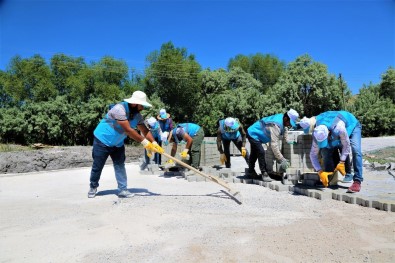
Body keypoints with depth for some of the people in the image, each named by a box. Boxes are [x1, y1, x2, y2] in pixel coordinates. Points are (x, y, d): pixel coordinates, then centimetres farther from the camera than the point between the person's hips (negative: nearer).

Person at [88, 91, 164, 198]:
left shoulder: (137, 115, -7)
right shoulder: (119, 109, -31)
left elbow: (145, 130, -6)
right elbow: (128, 130, -35)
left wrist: (154, 143, -21)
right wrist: (144, 142, -32)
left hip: (118, 143, 6)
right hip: (102, 141, -6)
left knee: (120, 166, 2)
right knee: (97, 166, 6)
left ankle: (122, 190, 7)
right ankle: (93, 187, 27)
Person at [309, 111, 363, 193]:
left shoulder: (339, 128, -46)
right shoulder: (317, 135, -30)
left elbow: (346, 145, -29)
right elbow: (313, 155, -23)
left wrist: (341, 163, -29)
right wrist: (320, 172, -31)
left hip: (351, 127, -4)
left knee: (355, 150, -28)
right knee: (325, 151, -14)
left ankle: (357, 181, -27)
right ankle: (328, 179, 2)